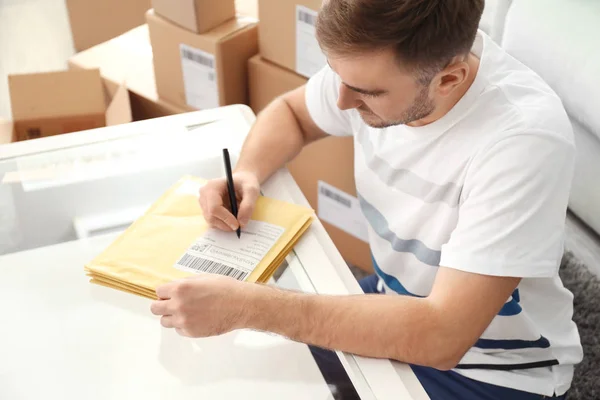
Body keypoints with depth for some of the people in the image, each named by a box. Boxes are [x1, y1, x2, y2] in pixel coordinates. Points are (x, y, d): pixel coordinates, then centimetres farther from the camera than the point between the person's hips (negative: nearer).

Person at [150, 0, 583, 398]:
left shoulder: (523, 140, -33)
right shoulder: (371, 62, -15)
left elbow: (442, 337, -36)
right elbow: (290, 112, 6)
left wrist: (248, 306, -38)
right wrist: (247, 174, -16)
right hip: (398, 313, 5)